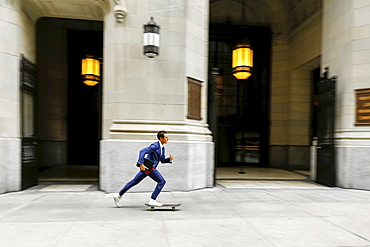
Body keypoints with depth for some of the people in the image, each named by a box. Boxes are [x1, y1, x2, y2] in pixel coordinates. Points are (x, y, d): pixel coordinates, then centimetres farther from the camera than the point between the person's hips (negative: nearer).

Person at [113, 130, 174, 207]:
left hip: (148, 168, 9)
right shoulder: (155, 146, -14)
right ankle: (152, 200, -3)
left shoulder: (162, 148, 15)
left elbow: (162, 160, 22)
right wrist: (141, 164, -29)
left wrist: (169, 159, 3)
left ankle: (119, 196, 23)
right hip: (148, 167, -9)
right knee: (162, 181, -7)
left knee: (134, 182, 14)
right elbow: (142, 151, -22)